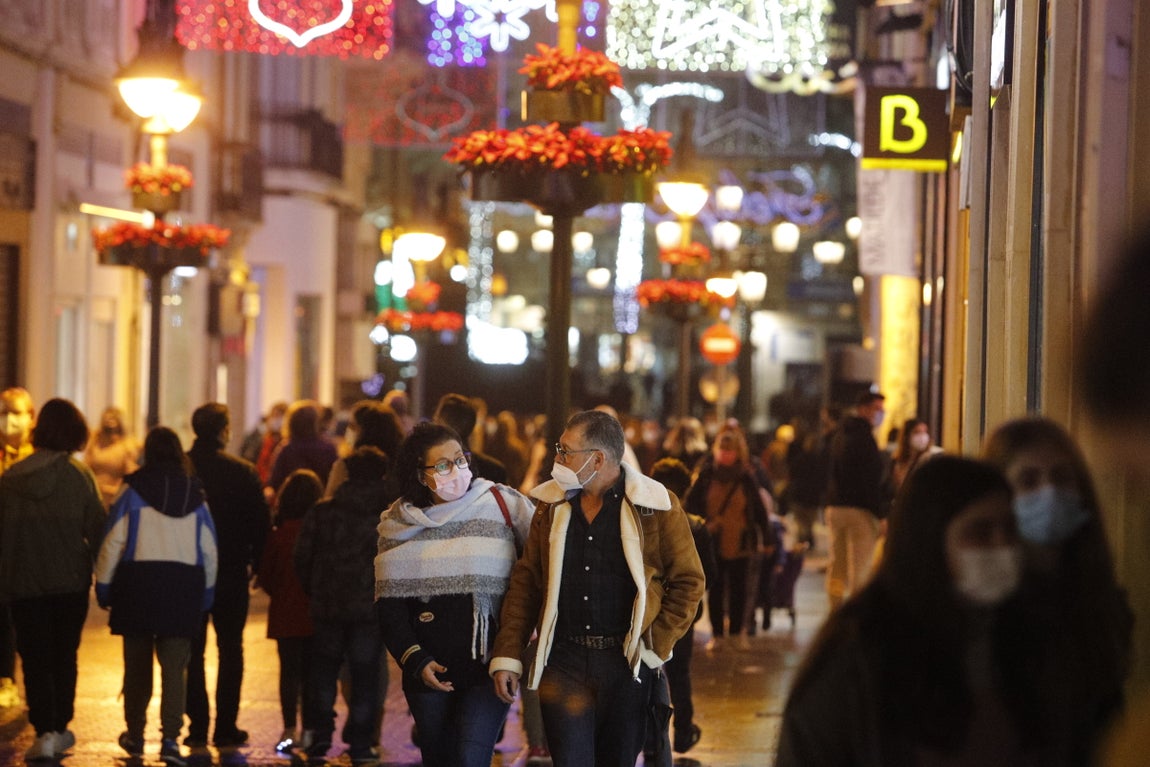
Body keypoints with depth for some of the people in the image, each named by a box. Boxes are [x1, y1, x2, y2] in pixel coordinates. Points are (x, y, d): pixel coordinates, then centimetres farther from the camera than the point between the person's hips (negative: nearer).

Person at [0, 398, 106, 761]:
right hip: (71, 582, 0)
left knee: (35, 659, 3)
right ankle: (59, 729, 20)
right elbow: (98, 528, -7)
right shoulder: (78, 475, -8)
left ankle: (44, 730, -11)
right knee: (64, 656, 15)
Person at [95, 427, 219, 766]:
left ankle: (135, 734, 25)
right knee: (174, 667, 0)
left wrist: (103, 585, 2)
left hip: (138, 581, -1)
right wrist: (206, 592, 18)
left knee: (137, 664, 13)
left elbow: (113, 542, -6)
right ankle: (170, 739, -12)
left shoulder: (133, 490, -3)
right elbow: (209, 550, 9)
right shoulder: (195, 494, 6)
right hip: (183, 585, 1)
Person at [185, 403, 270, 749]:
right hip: (231, 573, -1)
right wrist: (255, 562, 6)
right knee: (230, 650, 9)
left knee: (191, 652, 9)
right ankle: (226, 727, 6)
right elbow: (260, 522, -6)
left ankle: (197, 726, 6)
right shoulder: (242, 471, -8)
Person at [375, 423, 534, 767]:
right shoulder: (398, 525, 4)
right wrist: (414, 660, -6)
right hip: (429, 673, 3)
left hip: (488, 665, -3)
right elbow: (389, 605, 7)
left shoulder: (501, 505, -4)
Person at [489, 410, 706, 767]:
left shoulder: (656, 505, -3)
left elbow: (688, 581, 1)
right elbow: (525, 582, 9)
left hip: (627, 662, -2)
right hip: (563, 662, 2)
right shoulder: (552, 504, 7)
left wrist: (656, 646, -6)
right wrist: (507, 657, 2)